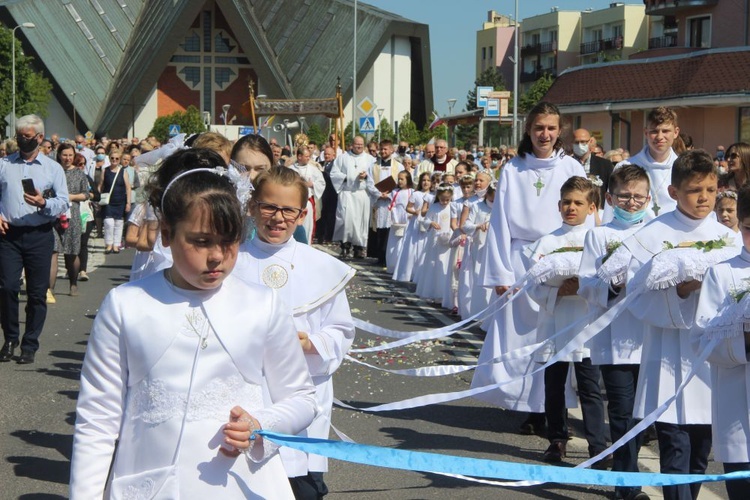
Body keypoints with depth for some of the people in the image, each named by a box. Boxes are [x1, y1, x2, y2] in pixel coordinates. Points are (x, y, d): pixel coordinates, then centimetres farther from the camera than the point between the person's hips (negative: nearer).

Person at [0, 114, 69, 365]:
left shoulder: (53, 168, 8)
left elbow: (64, 203, 2)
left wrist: (44, 203, -16)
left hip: (39, 236, 0)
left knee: (37, 293, 1)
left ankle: (30, 345, 12)